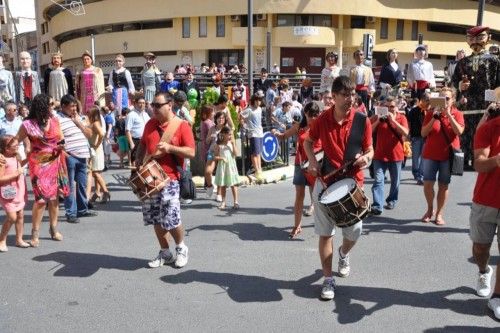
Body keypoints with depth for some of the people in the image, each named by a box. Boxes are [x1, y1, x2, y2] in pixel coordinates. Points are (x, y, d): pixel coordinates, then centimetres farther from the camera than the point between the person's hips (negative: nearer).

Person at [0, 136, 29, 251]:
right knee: (12, 217, -10)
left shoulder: (15, 156, 6)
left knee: (20, 215, 11)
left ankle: (19, 239, 22)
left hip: (19, 192, 8)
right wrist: (16, 174, -24)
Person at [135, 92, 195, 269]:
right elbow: (143, 143, 24)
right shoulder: (150, 124, 10)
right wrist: (139, 161, 8)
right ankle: (165, 253, 25)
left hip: (169, 179, -6)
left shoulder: (182, 125, -7)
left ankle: (181, 249, 20)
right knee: (156, 218, 10)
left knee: (171, 219, -7)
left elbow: (191, 152, -11)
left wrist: (169, 148, -21)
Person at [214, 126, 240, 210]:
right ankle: (223, 202, 19)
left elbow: (236, 154, -8)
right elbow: (215, 156, -2)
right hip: (222, 166, 0)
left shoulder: (232, 143, 1)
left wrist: (233, 144, -12)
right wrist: (221, 158, -19)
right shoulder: (219, 144, -3)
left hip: (231, 166, 0)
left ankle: (236, 202, 6)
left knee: (233, 184, 1)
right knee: (222, 185, 8)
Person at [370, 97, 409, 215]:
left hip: (396, 155, 0)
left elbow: (405, 133, -16)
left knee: (395, 181, 14)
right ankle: (377, 205, -11)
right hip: (380, 155, 0)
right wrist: (377, 120, -16)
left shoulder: (401, 118, 0)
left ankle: (392, 200, 33)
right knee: (378, 180, -9)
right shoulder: (378, 117, 3)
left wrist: (393, 120, -20)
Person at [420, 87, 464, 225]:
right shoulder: (431, 113, 2)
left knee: (443, 185, 4)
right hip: (431, 154, 1)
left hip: (448, 155, -1)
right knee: (428, 184, -1)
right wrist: (435, 117, -15)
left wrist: (448, 114, -20)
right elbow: (423, 133, -6)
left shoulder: (457, 114, 0)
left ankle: (439, 213, 15)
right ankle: (430, 209, 21)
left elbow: (459, 132, -17)